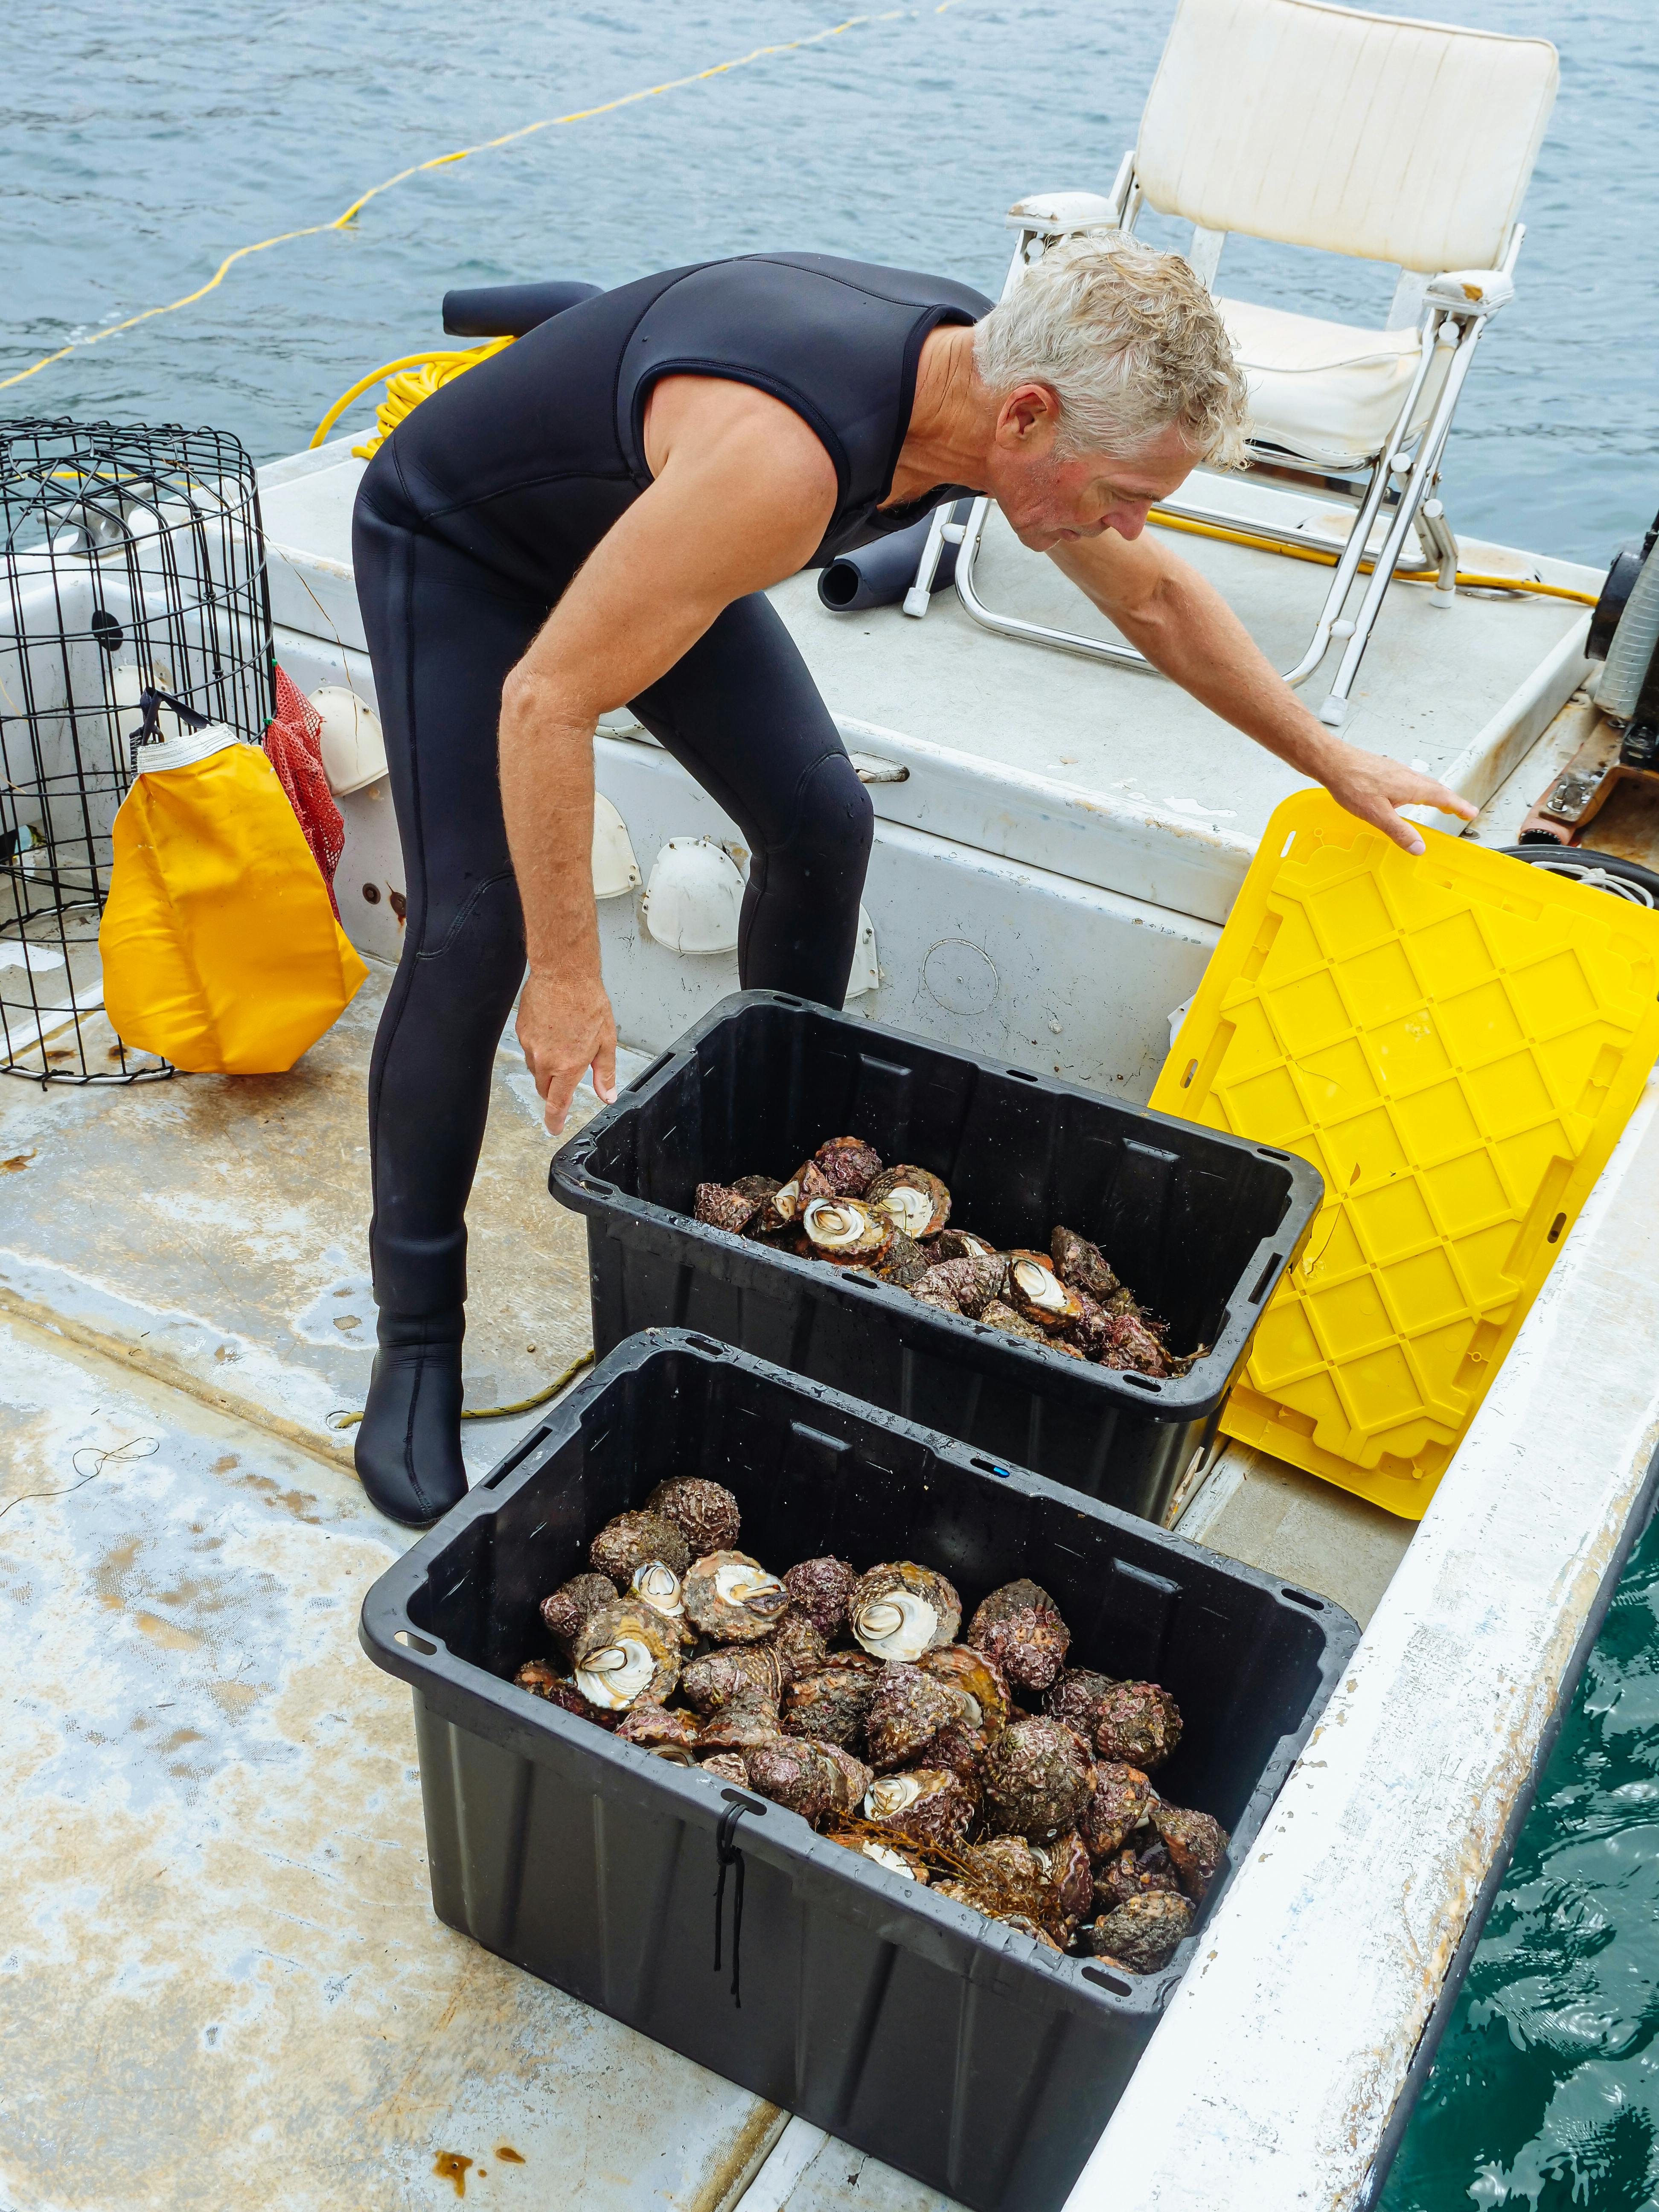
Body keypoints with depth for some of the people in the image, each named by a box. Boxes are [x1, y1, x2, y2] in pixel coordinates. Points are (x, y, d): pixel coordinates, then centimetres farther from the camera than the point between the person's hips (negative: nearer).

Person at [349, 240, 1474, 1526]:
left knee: (821, 825, 3)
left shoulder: (990, 374, -16)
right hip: (455, 550, -7)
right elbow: (545, 703, -38)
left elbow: (1154, 598, 1)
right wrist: (567, 977, -30)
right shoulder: (783, 460, -44)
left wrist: (1334, 762, 8)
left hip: (636, 531, 8)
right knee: (475, 928, -19)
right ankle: (416, 1337, -3)